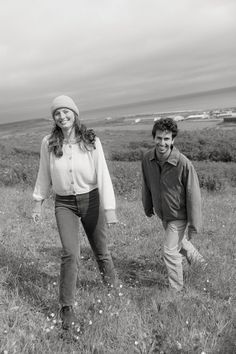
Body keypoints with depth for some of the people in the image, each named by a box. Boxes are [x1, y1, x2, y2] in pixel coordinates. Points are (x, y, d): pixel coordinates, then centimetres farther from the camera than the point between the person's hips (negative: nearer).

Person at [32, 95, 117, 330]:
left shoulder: (91, 141, -11)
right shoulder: (48, 143, -5)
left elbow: (103, 175, -13)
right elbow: (44, 175, 7)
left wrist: (110, 209, -16)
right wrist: (38, 202, 11)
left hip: (91, 200, 0)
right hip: (64, 204, 1)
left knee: (100, 250, 13)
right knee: (70, 254, -9)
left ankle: (112, 285, 43)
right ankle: (67, 306, 12)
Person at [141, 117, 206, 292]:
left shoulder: (183, 163, -29)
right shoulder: (147, 158, -14)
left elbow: (193, 195, -22)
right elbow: (146, 185, 2)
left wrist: (194, 224, -18)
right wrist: (148, 206, 14)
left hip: (179, 215, -6)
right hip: (163, 214, 6)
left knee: (170, 251, -1)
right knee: (178, 242, 27)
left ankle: (177, 288, 24)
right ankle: (198, 260, 57)